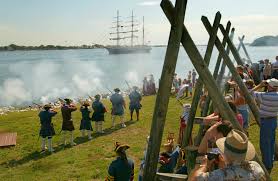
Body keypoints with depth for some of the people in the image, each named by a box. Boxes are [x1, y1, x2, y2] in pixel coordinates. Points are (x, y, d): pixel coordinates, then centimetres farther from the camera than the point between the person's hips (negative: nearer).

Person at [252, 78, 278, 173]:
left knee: (265, 144, 3)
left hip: (266, 121, -7)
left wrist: (260, 85, -3)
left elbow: (251, 93, -11)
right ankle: (270, 163, 32)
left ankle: (267, 166, 10)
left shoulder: (264, 96, -22)